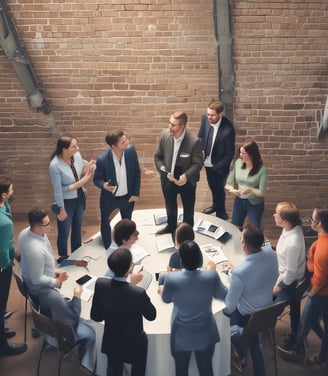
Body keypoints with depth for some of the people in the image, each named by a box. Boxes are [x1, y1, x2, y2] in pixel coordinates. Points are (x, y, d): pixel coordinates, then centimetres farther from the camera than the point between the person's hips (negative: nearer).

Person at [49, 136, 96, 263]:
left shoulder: (77, 155, -12)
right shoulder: (55, 166, -28)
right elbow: (58, 190, -21)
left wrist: (88, 168, -15)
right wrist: (61, 209, -15)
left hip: (80, 199, 6)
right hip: (66, 202, -6)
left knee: (77, 229, 24)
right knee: (64, 232, 13)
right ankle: (63, 257, 37)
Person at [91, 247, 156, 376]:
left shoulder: (100, 284, -24)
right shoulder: (138, 293, -36)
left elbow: (95, 316, -11)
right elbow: (151, 316, -15)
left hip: (110, 341, 3)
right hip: (133, 344, -3)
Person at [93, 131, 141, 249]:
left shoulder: (131, 151, -18)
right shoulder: (102, 159, -27)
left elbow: (137, 173, -5)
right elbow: (97, 179, -12)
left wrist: (136, 193, -5)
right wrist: (103, 185, -35)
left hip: (127, 196, 3)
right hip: (109, 198, -3)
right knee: (105, 224, 17)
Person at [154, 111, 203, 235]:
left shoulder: (194, 141, -27)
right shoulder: (164, 134, -16)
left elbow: (198, 163, -18)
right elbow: (158, 156, -5)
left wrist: (186, 175, -33)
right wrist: (164, 171, -18)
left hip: (186, 181, -3)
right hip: (168, 179, 3)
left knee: (188, 207, 21)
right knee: (170, 205, 27)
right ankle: (171, 226, 54)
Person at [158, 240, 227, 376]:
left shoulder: (171, 279, -27)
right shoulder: (211, 276, -25)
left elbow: (166, 299, -4)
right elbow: (223, 295, -3)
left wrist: (162, 290, 20)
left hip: (181, 336, -1)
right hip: (205, 335, 1)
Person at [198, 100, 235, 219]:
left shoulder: (228, 128, -31)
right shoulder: (205, 118, -16)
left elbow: (230, 153, -21)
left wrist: (218, 167, -18)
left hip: (219, 165, -5)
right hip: (207, 161, 6)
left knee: (219, 188, 15)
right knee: (212, 186, 28)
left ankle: (221, 213, 40)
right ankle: (215, 205, 55)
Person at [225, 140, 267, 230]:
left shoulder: (262, 169, -19)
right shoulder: (238, 163, -8)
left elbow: (262, 192, -18)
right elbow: (228, 184, -4)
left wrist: (251, 190, -36)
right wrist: (231, 189, -26)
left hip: (255, 204, -4)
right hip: (239, 201, 4)